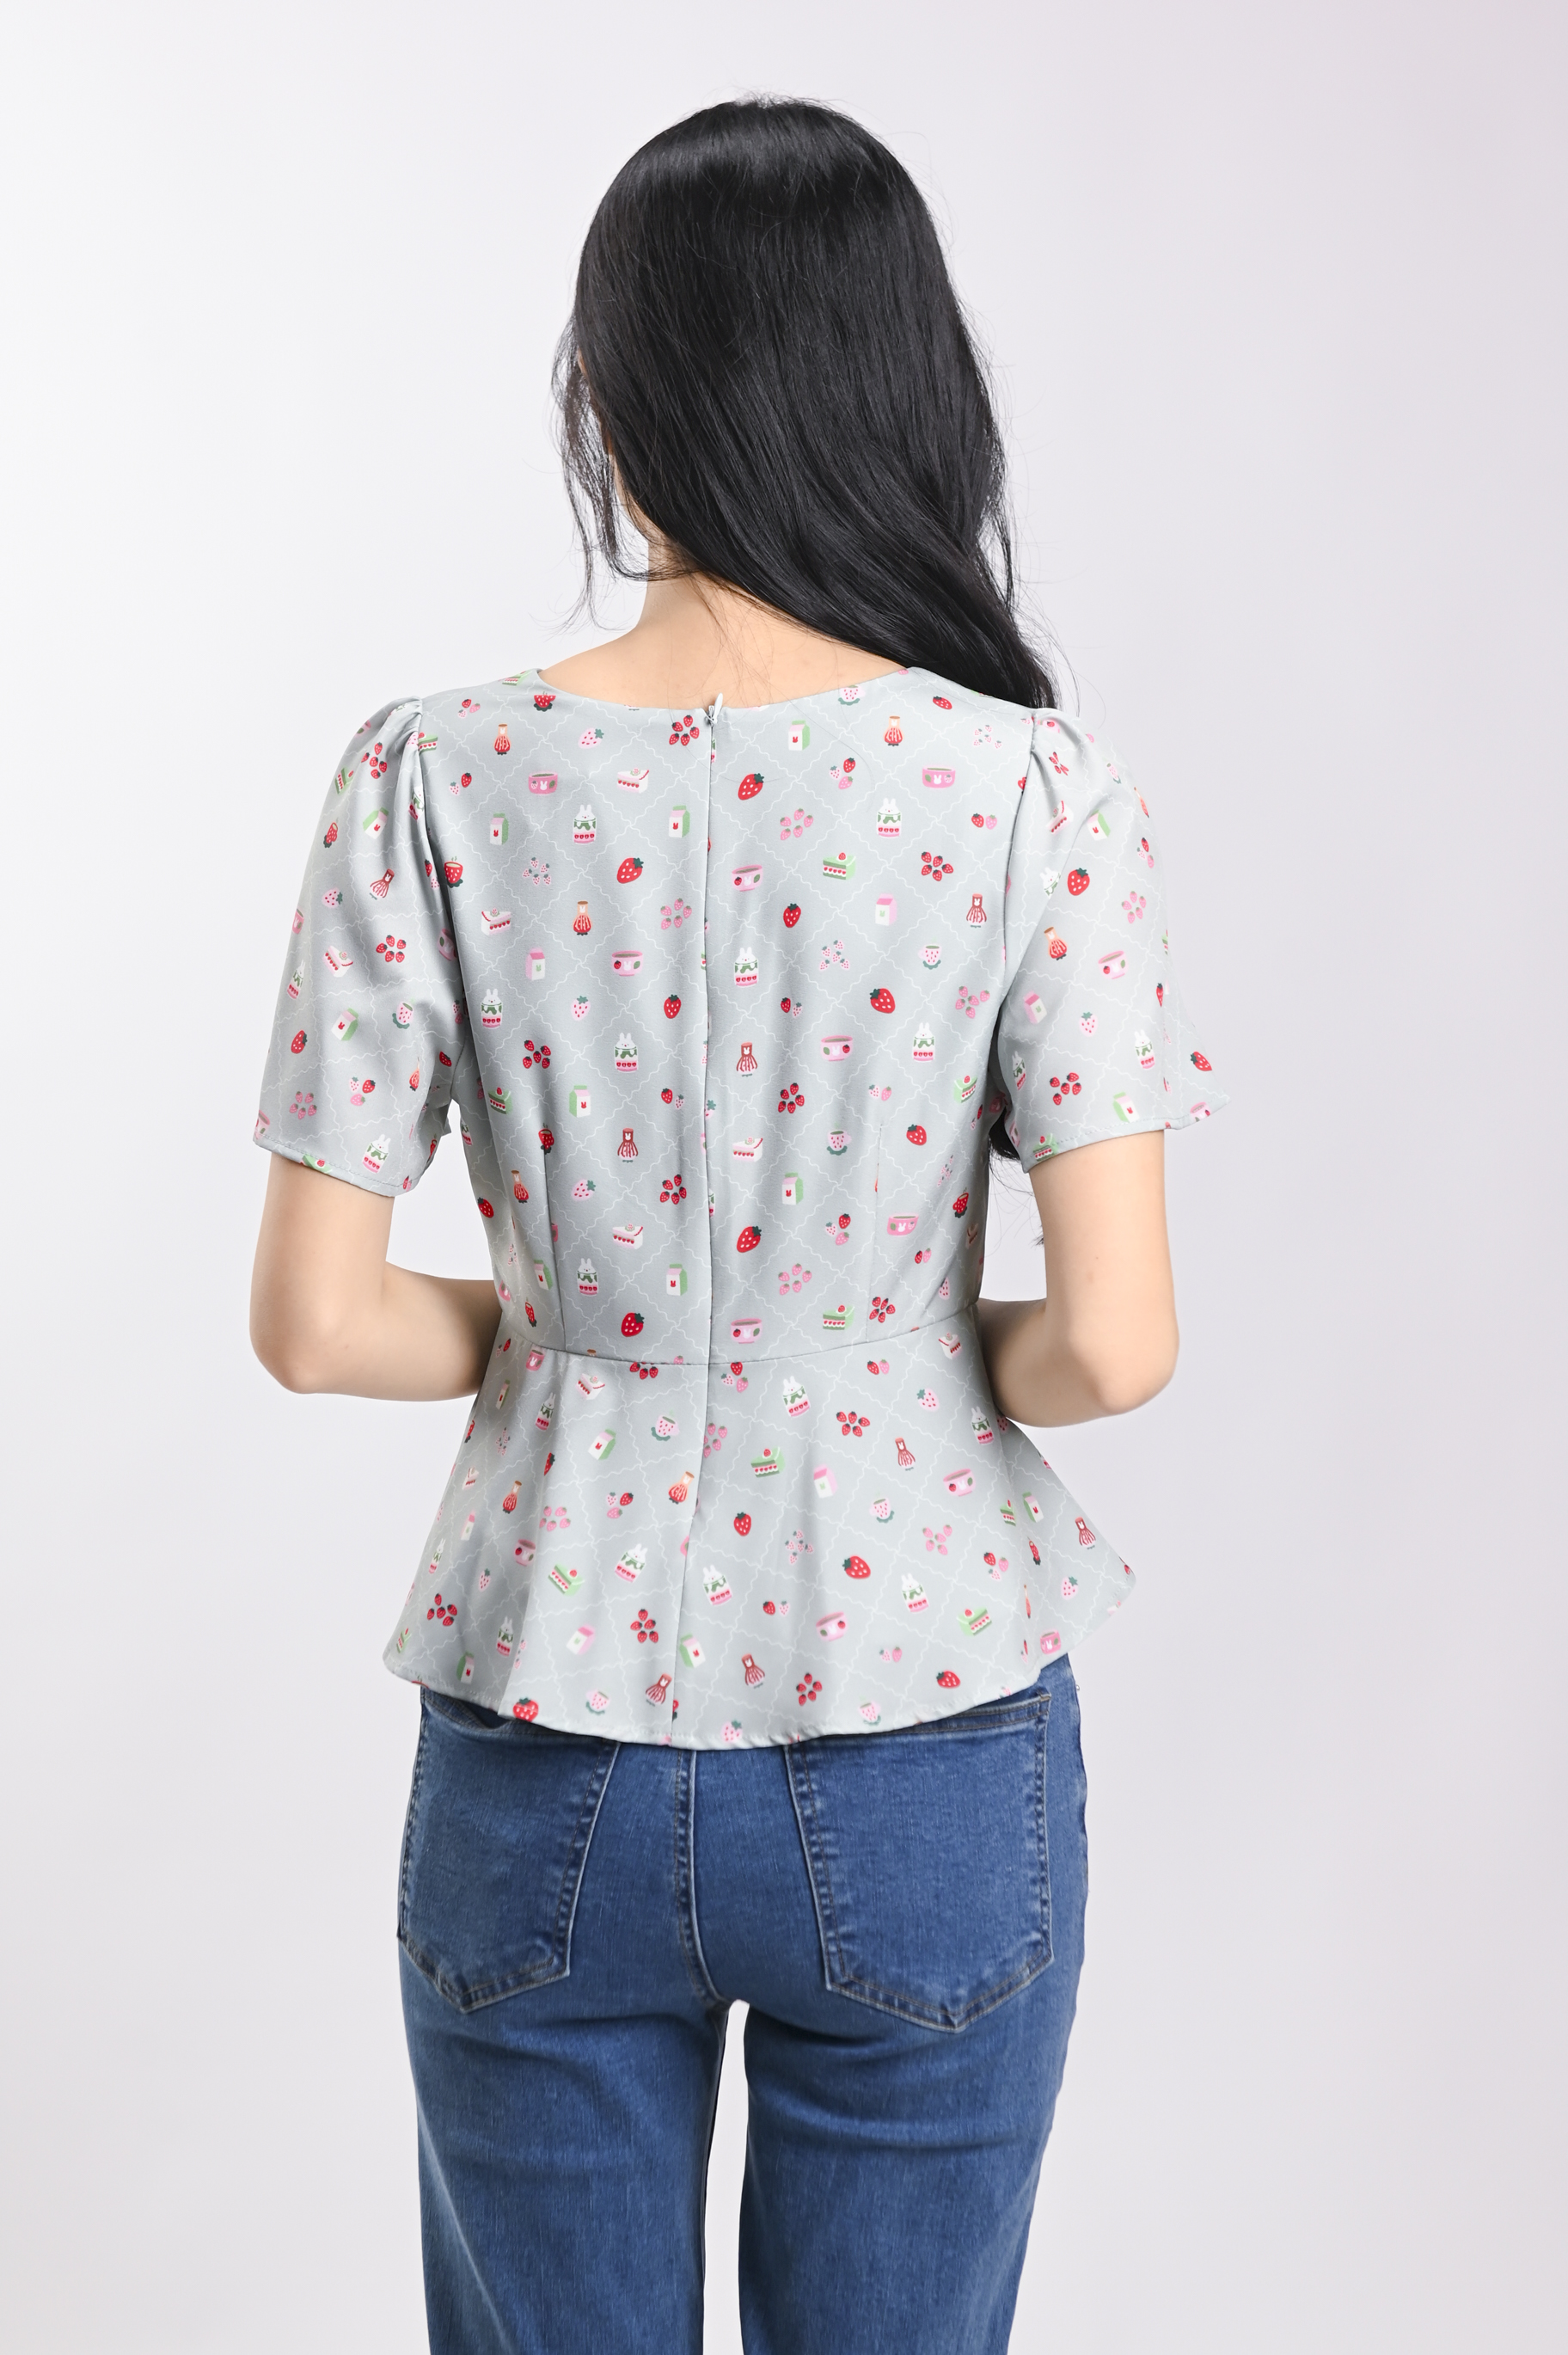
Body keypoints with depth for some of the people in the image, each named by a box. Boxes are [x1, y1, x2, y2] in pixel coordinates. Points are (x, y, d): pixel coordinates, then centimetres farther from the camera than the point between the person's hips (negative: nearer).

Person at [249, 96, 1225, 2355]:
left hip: (542, 1771, 1)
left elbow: (313, 1321, -9)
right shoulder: (1032, 791, -13)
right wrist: (937, 1362, 5)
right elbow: (1114, 1342, -15)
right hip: (931, 1775, 0)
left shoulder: (435, 784, -11)